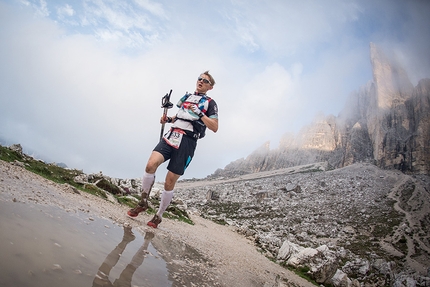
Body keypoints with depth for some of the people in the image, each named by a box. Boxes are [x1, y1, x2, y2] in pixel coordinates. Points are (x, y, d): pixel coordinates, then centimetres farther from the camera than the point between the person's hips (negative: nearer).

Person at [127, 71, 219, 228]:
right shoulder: (187, 96, 22)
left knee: (169, 183, -3)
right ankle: (143, 203, -2)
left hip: (187, 142, -4)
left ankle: (158, 216, 15)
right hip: (171, 135, 4)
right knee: (151, 164, -21)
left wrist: (200, 114, -15)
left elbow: (215, 127, -3)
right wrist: (168, 119, 15)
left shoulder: (210, 103, 7)